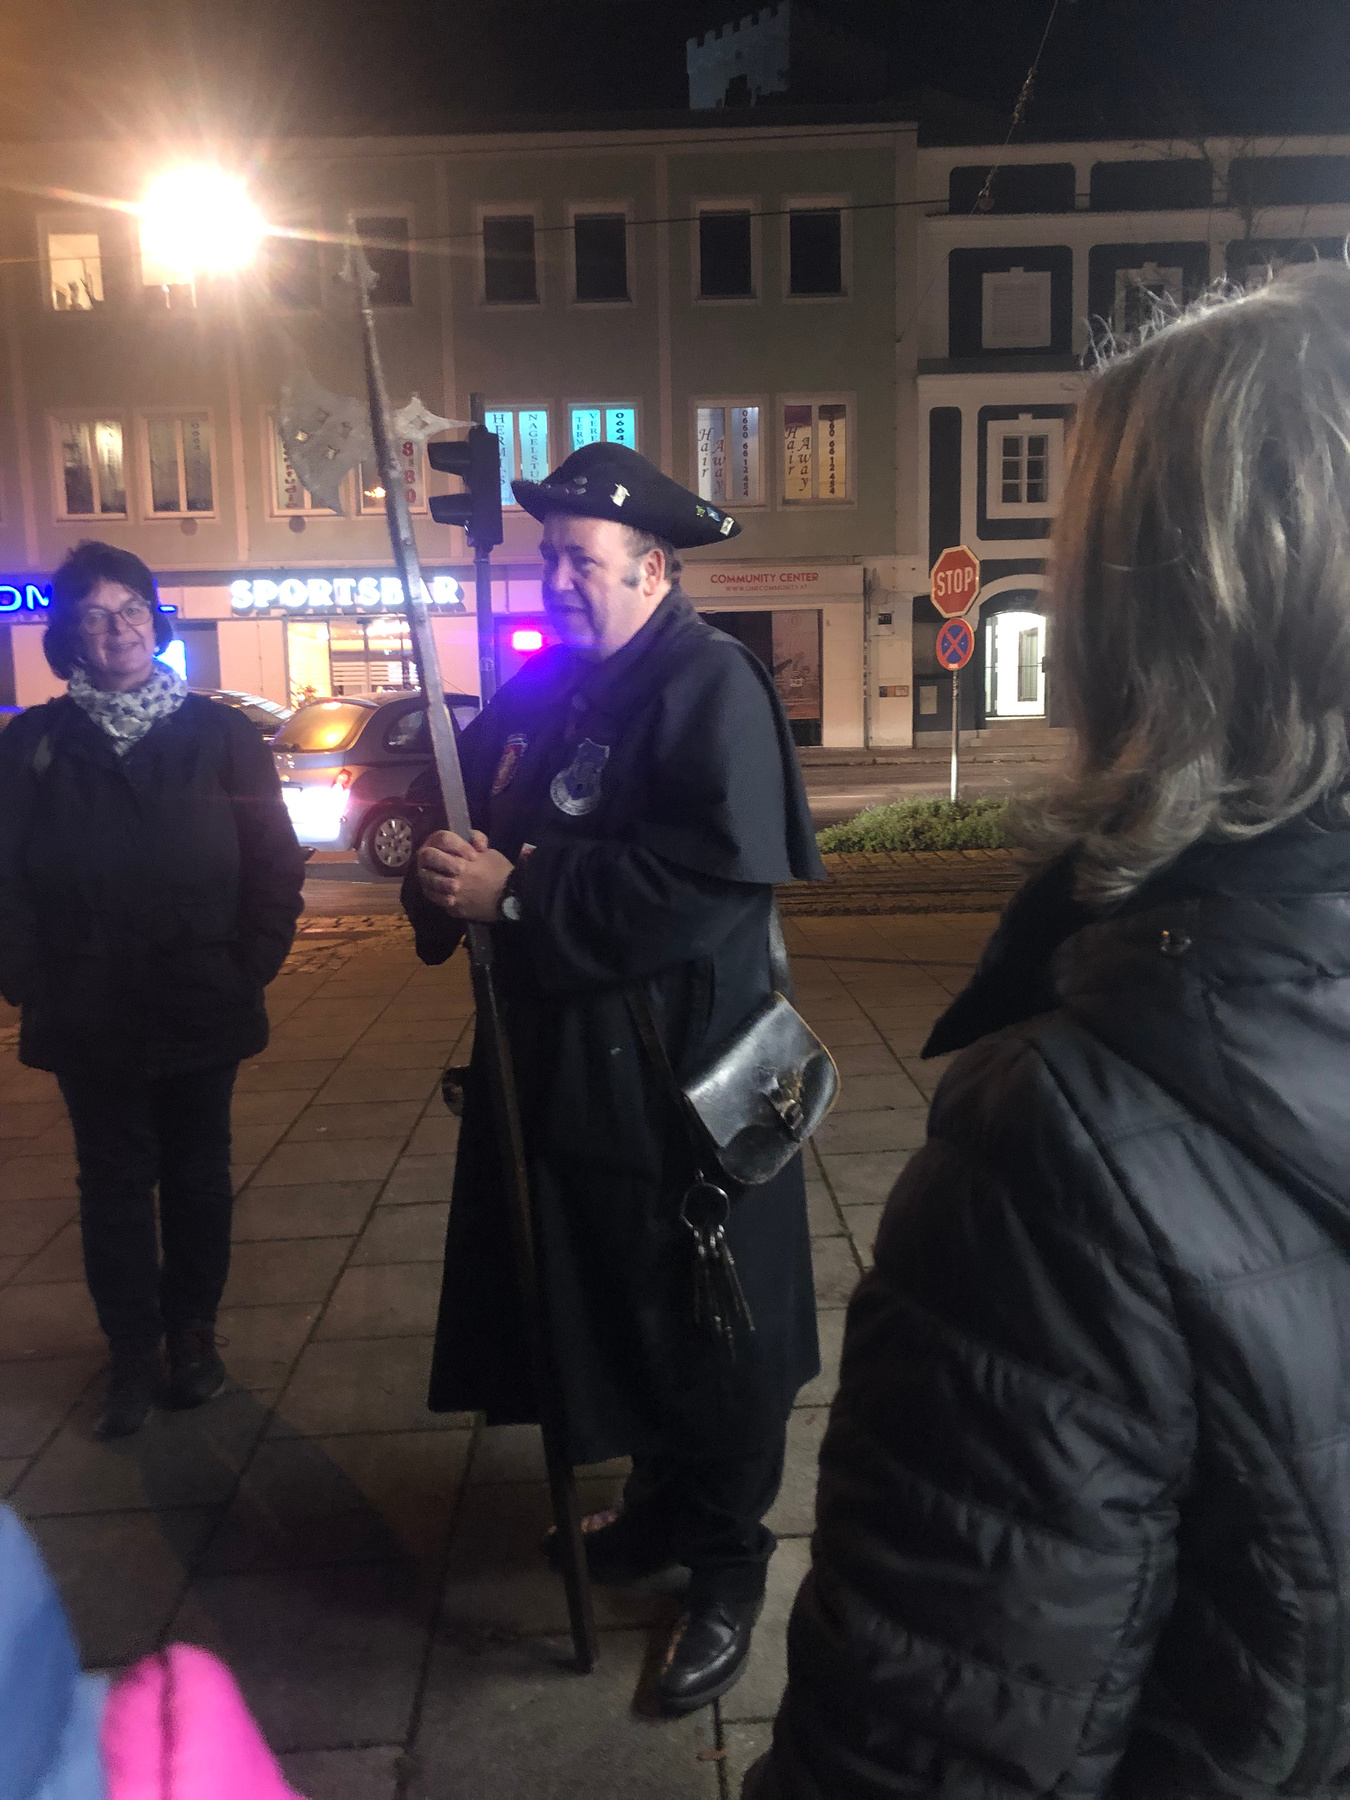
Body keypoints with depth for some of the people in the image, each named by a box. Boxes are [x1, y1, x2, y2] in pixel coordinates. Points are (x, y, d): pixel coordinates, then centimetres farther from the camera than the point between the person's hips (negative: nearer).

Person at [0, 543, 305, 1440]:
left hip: (204, 1008, 0)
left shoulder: (219, 733, -2)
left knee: (199, 1177, 13)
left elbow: (274, 862, -2)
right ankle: (133, 1352, 24)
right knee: (116, 1184, 10)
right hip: (89, 1020, 1)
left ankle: (193, 1331, 31)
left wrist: (251, 965, -8)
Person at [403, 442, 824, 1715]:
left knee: (697, 1327, 6)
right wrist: (442, 879, -7)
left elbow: (716, 871, -27)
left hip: (677, 1079, -8)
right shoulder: (537, 687, 11)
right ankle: (659, 1501, 43)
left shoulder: (709, 686, -14)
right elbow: (479, 811, 17)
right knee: (599, 1306, 20)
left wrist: (517, 895, -23)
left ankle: (726, 1567, 26)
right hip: (558, 1061, 8)